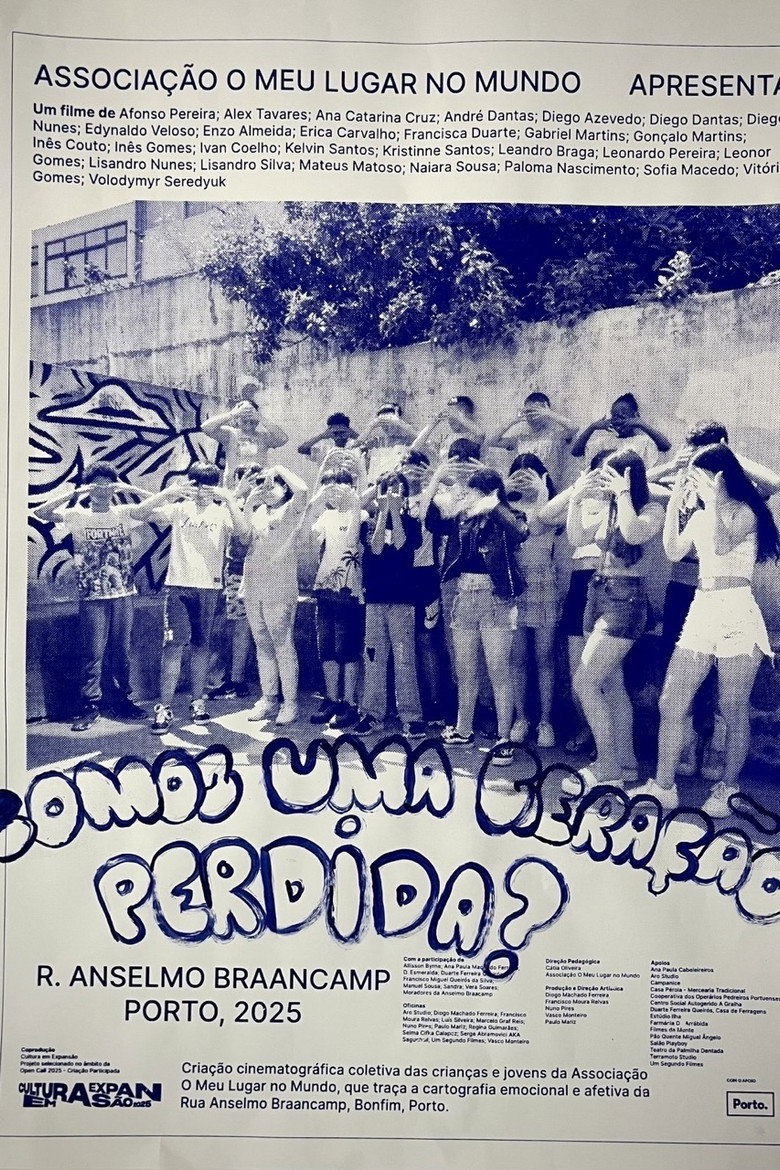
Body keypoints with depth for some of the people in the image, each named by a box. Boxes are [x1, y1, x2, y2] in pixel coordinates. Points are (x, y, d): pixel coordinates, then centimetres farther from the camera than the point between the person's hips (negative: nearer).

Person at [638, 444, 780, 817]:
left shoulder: (745, 511, -3)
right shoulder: (699, 514, 16)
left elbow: (722, 544, -22)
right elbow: (674, 551, 4)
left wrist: (713, 499, -15)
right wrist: (675, 502, 2)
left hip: (736, 615, -6)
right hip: (700, 614, 6)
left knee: (733, 711, 1)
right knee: (671, 703, 1)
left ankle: (726, 789, 16)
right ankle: (663, 787, 8)